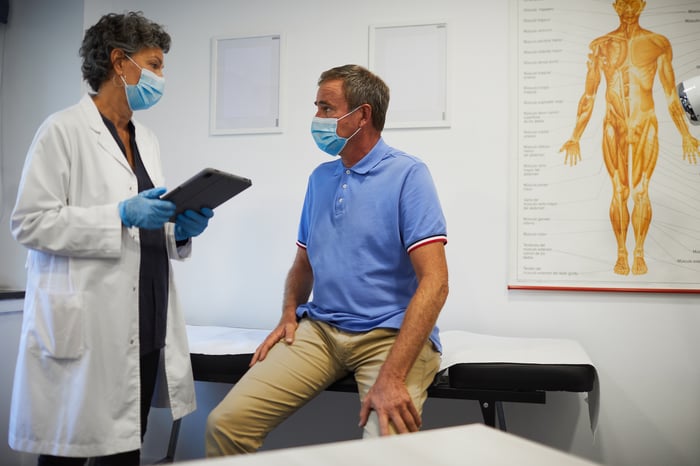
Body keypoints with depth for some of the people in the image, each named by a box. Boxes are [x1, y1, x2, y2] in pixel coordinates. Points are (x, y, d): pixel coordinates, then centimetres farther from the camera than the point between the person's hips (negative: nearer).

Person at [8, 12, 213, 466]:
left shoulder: (147, 138, 16)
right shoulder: (63, 130, -5)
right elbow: (30, 223, -11)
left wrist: (181, 229, 0)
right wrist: (122, 214, -19)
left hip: (145, 327, 6)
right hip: (86, 327, -6)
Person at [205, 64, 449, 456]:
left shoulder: (408, 175, -7)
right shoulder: (320, 177, 14)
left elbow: (435, 282, -16)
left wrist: (392, 376, -24)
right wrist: (289, 316, 3)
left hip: (390, 334, -5)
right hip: (319, 329, 5)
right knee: (226, 422, -10)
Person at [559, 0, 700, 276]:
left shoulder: (659, 44, 5)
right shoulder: (600, 46, 7)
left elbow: (671, 96, 6)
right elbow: (588, 97, 7)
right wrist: (575, 138, 3)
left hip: (645, 126, 0)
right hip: (613, 128, 1)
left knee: (641, 191, -4)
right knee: (619, 191, 0)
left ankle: (639, 254, 6)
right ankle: (621, 254, 9)